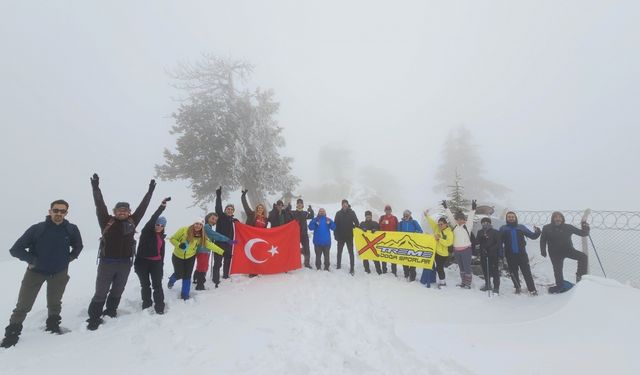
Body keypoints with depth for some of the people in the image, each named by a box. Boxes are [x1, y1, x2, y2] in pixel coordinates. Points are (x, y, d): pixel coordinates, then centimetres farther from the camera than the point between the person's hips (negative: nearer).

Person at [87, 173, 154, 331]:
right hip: (107, 263, -3)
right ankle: (94, 317, 20)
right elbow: (100, 205, -8)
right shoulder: (107, 221, -2)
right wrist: (96, 188, -15)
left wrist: (150, 192, 9)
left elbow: (142, 207, 7)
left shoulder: (132, 222, 4)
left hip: (125, 263, 3)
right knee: (101, 292, 5)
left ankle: (111, 310, 38)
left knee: (117, 291, 19)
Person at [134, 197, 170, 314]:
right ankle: (146, 305, 28)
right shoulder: (146, 231, -5)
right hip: (142, 262, -3)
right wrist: (162, 206, -33)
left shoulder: (161, 237, 9)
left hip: (156, 263, 3)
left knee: (157, 285, -2)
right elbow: (152, 219, -24)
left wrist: (161, 267, 13)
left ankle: (159, 307, 6)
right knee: (145, 285, 10)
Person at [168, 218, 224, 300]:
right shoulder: (184, 230, -21)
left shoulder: (201, 236, -13)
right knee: (179, 275, 8)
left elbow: (210, 245, -17)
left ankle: (185, 295, 23)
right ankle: (171, 280, 45)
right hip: (177, 256, -2)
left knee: (187, 276, 4)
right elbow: (172, 239, -11)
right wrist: (179, 244, -30)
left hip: (190, 257, 2)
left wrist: (222, 252, -25)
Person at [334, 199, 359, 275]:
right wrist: (336, 234, -5)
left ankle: (352, 269, 5)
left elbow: (357, 223, -1)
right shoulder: (338, 213, 0)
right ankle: (338, 265, 29)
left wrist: (353, 227, -14)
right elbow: (335, 225, 0)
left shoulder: (352, 213, -2)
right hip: (341, 236, 2)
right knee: (339, 251, 14)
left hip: (349, 236, -2)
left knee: (351, 252, 1)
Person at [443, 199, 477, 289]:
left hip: (466, 250, -5)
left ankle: (468, 284, 11)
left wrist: (473, 209, -28)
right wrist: (445, 207, 8)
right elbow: (450, 216, 9)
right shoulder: (455, 225, 7)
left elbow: (470, 218, -16)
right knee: (461, 267, 16)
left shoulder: (467, 225, -4)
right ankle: (463, 282, 27)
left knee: (467, 267, 1)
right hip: (456, 250, 5)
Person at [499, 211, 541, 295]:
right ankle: (517, 287, 25)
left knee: (527, 272, -2)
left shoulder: (521, 227, 6)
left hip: (522, 254, 0)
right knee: (513, 273, 10)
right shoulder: (503, 228, 2)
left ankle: (532, 289, 5)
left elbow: (532, 236, 3)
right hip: (510, 255, 0)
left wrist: (537, 232, -19)